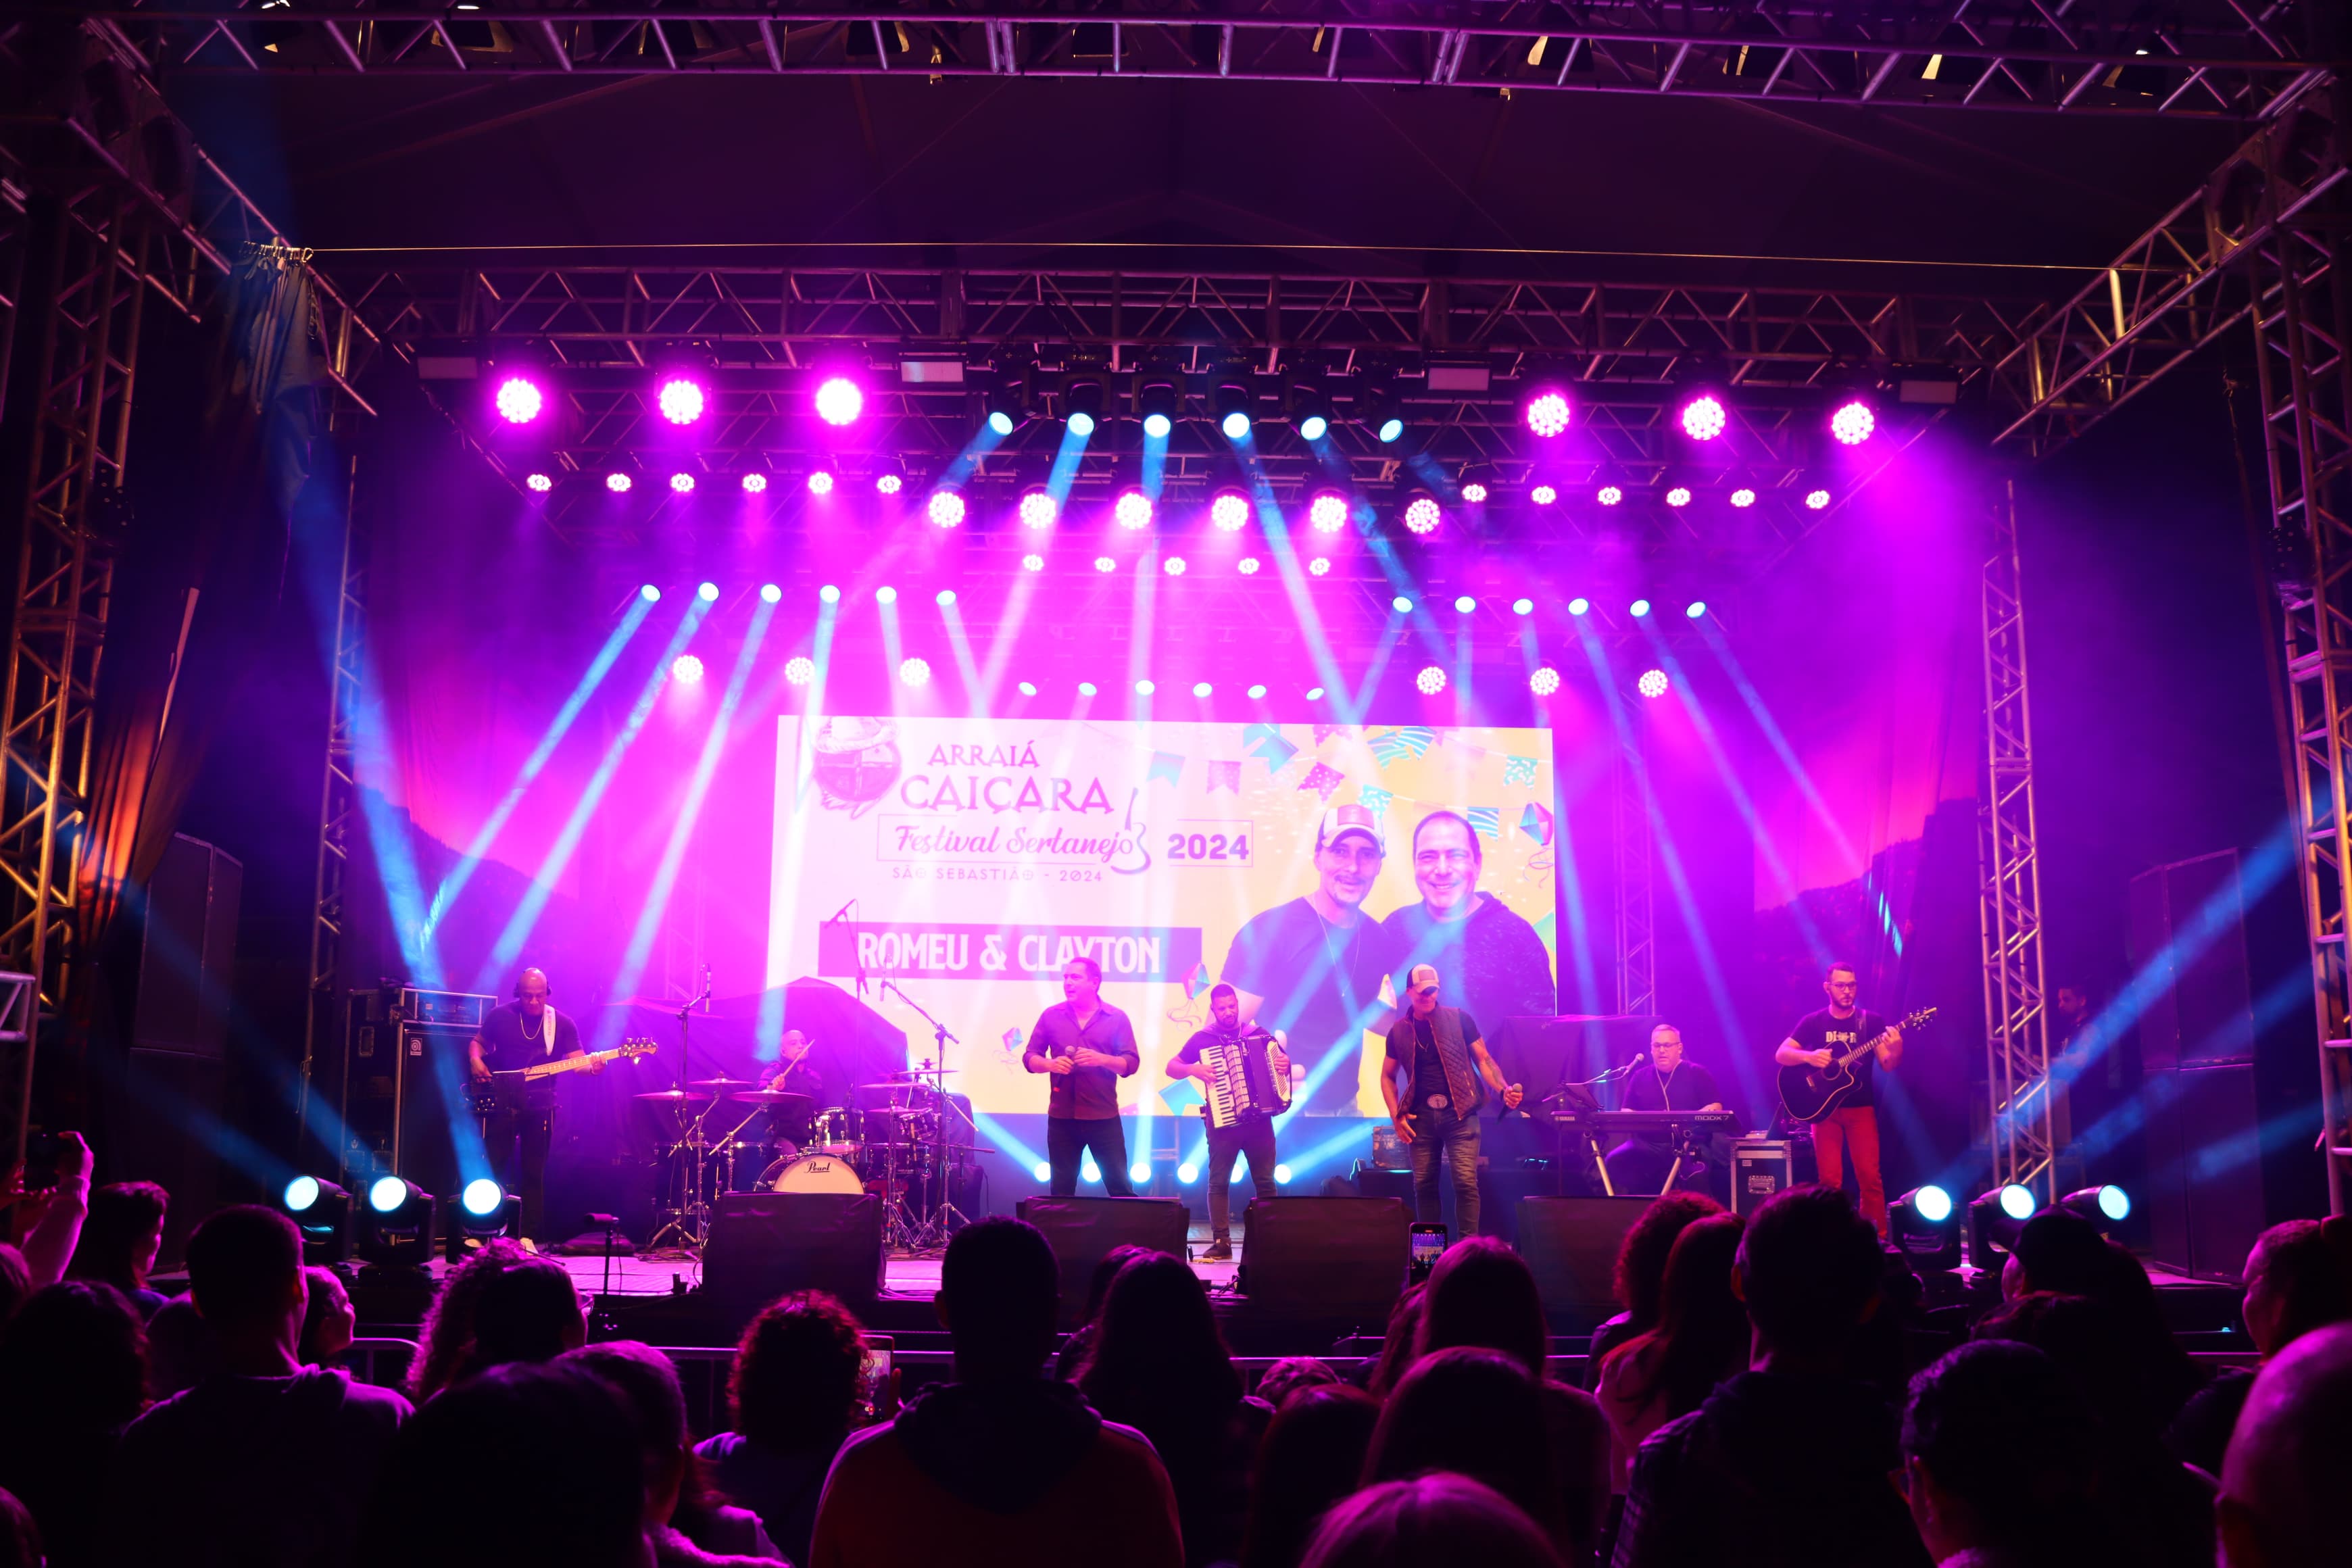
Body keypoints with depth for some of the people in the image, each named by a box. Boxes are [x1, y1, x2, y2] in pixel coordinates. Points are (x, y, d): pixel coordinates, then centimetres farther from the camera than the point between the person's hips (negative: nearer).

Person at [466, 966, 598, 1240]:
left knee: (534, 1174, 3)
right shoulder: (500, 1016, 2)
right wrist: (475, 1060, -6)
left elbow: (577, 1060, -4)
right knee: (492, 1168, -1)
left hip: (540, 1106, 1)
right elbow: (477, 1042, 16)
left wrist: (592, 1067, -26)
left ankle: (528, 1237, 8)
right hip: (501, 1102, 0)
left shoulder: (562, 1024, 2)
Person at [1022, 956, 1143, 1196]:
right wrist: (1050, 1064, -14)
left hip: (1104, 1117, -2)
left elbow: (1132, 1063, -3)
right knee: (1061, 1190, 9)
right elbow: (1029, 1058, 7)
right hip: (1061, 1116, 2)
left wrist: (1102, 1059, -21)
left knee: (1121, 1188, 0)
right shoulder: (1051, 1016, 6)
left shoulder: (1117, 1018, 2)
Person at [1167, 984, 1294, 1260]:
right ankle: (1221, 1242, 1)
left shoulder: (1259, 1035, 7)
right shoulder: (1202, 1039, 2)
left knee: (1265, 1182, 4)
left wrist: (1285, 1062, -6)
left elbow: (1282, 1057, 18)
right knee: (1219, 1182, -3)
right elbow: (1171, 1068, 4)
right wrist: (1193, 1069, -15)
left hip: (1260, 1120, 2)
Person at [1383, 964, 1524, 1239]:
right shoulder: (1399, 1031, 9)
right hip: (1421, 1118, 3)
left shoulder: (1459, 1019, 2)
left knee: (1466, 1181, -12)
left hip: (1460, 1113, -3)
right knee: (1423, 1185, 5)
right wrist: (1396, 1115, 3)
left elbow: (1483, 1060, 3)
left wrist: (1503, 1089, -14)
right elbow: (1388, 1077, 16)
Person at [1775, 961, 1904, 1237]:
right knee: (1829, 1180, -2)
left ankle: (1878, 1237, 1)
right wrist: (1809, 1056, -21)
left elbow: (1887, 1065, -2)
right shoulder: (1813, 1022, 3)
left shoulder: (1871, 1021, 3)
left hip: (1861, 1108, 0)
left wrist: (1896, 1050, -25)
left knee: (1870, 1177, -7)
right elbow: (1781, 1054, -2)